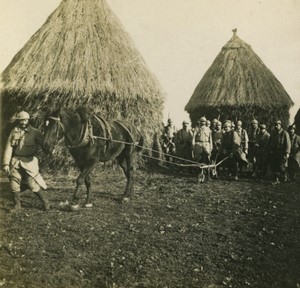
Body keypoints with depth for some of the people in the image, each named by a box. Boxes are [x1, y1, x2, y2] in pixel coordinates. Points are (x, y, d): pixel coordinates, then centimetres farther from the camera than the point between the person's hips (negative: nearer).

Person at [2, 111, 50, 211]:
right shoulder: (14, 132, 6)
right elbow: (9, 148, 4)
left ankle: (45, 202, 12)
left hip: (29, 161, -3)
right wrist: (6, 163, -1)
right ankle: (17, 205, 25)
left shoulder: (34, 132, -1)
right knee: (14, 185, 7)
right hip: (16, 161, 3)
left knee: (33, 184, -6)